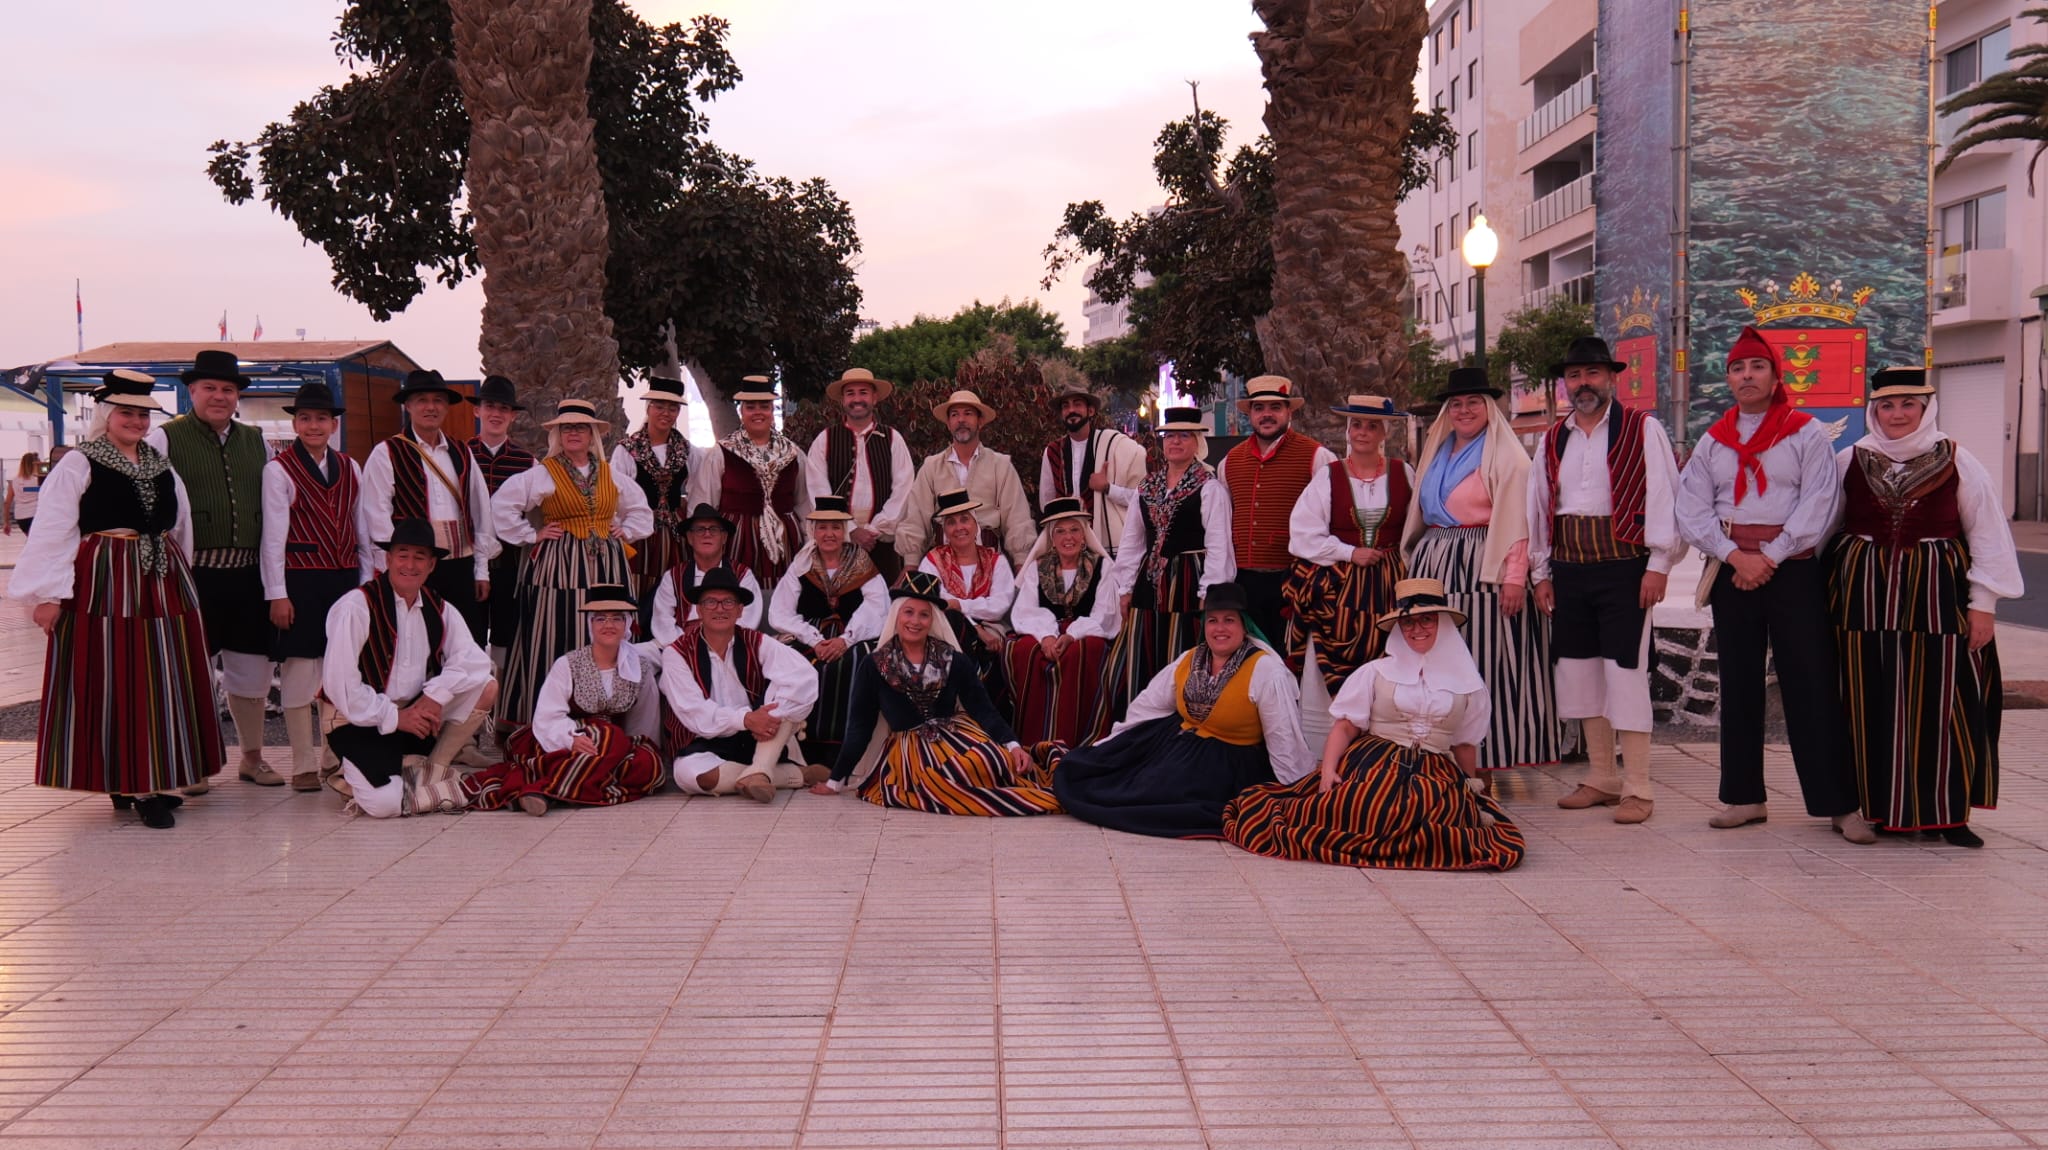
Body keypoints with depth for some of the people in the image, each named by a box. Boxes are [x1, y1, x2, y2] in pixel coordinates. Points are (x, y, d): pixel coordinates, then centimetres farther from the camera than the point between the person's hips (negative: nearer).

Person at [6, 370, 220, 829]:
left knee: (162, 684, 5)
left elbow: (180, 528, 21)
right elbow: (52, 533, -8)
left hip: (162, 584, 6)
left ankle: (152, 782, 13)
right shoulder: (77, 466, -4)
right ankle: (125, 784, 3)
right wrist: (50, 594, -14)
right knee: (112, 685, -3)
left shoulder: (161, 466, 15)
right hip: (103, 584, -6)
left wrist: (181, 579, 20)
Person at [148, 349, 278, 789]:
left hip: (247, 574, 4)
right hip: (192, 572, -4)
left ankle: (252, 756, 26)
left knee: (253, 667, 11)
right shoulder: (165, 440, 0)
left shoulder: (257, 443, 14)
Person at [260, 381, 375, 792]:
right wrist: (277, 595, -9)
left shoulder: (350, 469, 12)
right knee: (299, 670, -2)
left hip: (346, 578, 5)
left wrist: (369, 580, 12)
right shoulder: (279, 470, -3)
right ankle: (304, 766, 5)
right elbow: (273, 536, -6)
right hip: (301, 580, -5)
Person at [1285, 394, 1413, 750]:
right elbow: (1304, 537, -4)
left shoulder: (1404, 475, 5)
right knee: (1333, 675, -3)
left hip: (1389, 583, 1)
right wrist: (1350, 553, -8)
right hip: (1337, 585, -1)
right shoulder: (1328, 478, 1)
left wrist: (1401, 561, -1)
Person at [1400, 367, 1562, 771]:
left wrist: (1515, 577, -16)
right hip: (1435, 567, 7)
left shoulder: (1505, 456, -3)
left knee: (1485, 660, -6)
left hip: (1483, 571, -7)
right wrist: (1414, 562, 16)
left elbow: (1516, 521, -9)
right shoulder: (1437, 453, 19)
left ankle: (1485, 757, -3)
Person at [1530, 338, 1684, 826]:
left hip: (1624, 567, -6)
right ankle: (1602, 778, 22)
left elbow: (1665, 497, -6)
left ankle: (1637, 789, 0)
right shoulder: (1552, 440, 14)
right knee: (1580, 672, 10)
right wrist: (1541, 573, 13)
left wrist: (1658, 565, -12)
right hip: (1569, 569, 6)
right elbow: (1538, 507, 17)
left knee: (1625, 672, -7)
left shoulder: (1643, 429, -1)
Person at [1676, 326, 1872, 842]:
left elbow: (1819, 505, -8)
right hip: (1732, 571, 4)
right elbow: (1692, 510, 4)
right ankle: (1744, 797, 14)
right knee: (1738, 687, 7)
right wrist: (1734, 557, -10)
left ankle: (1840, 803, -1)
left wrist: (1770, 558, -14)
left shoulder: (1806, 433, 1)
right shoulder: (1713, 441, 12)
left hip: (1792, 569, -4)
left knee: (1811, 687, -6)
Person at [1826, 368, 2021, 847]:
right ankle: (1876, 807, 12)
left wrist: (1983, 602, -1)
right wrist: (1823, 591, 6)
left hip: (1936, 595, -1)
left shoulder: (1957, 461, 3)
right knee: (1870, 707, 3)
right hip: (1864, 594, 1)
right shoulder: (1849, 461, 7)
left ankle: (1947, 812, 7)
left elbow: (1987, 533, 4)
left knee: (1940, 707, -2)